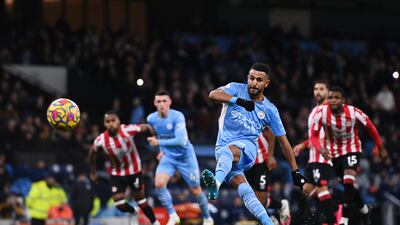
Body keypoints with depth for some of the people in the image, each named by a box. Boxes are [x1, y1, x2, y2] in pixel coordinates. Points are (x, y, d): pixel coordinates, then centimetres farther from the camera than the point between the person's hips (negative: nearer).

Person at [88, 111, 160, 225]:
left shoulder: (127, 130, -26)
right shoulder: (101, 140, -21)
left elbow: (146, 127, -9)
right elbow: (92, 152, 2)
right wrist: (93, 172, 11)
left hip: (134, 170, -1)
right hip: (117, 174, 1)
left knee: (140, 198, 7)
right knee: (119, 205, -5)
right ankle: (133, 212, 29)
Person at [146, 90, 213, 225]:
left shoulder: (178, 117, -25)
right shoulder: (151, 119, -8)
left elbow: (180, 140, -35)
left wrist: (159, 143, -37)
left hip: (185, 157, -3)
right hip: (168, 157, 3)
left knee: (195, 190, 8)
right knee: (159, 184, -22)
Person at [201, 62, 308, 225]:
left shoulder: (269, 110, 6)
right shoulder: (236, 89, 4)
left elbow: (283, 140, 12)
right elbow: (213, 94, -17)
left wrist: (295, 171, 9)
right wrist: (239, 101, -33)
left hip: (247, 146, -2)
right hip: (222, 149, 2)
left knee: (228, 150, -39)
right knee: (245, 191, -20)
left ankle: (216, 184, -65)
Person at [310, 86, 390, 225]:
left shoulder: (353, 112, -21)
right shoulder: (321, 113, -20)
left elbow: (370, 127, -4)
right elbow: (314, 136, -14)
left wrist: (381, 148, 4)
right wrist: (320, 148, -35)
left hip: (352, 150, -3)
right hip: (334, 152, 3)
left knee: (349, 183, -23)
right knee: (348, 186, 13)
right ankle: (365, 209, 39)